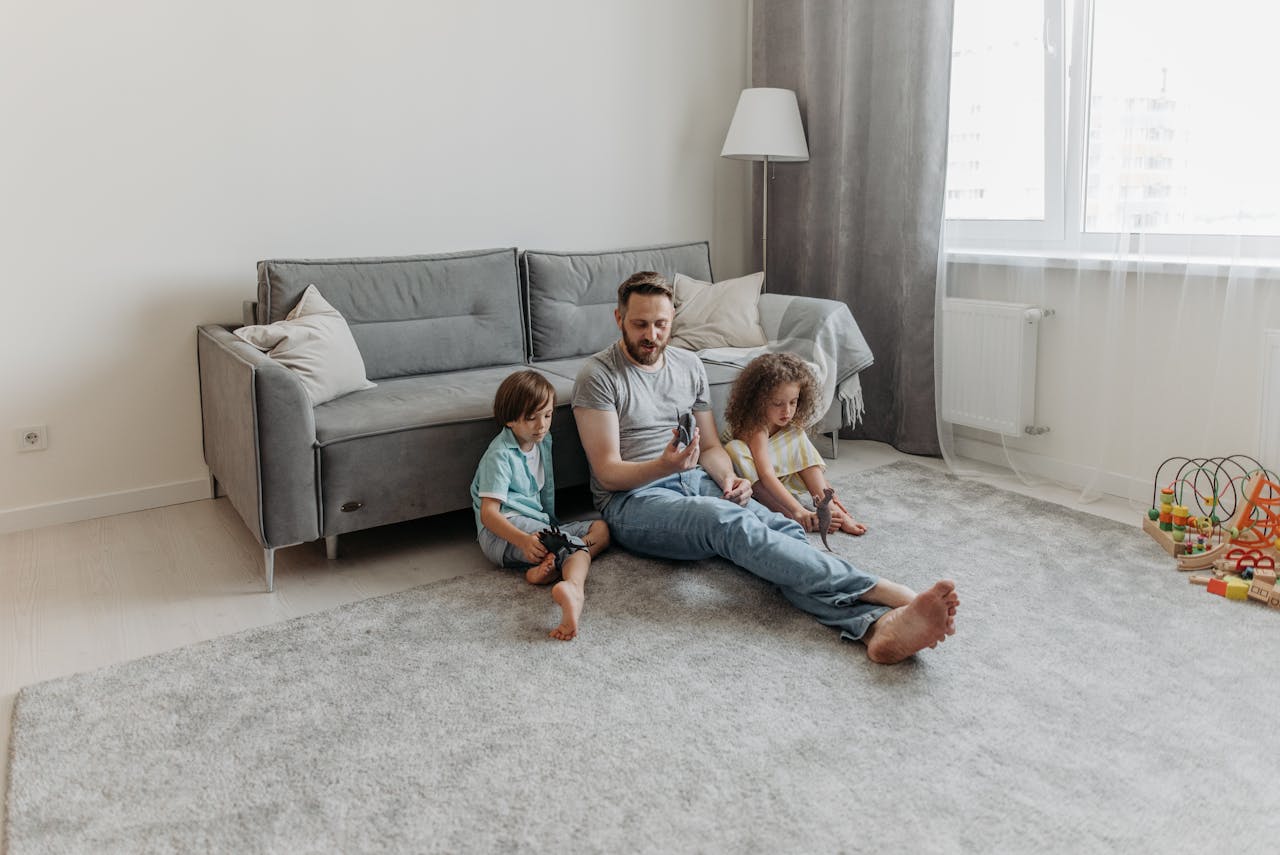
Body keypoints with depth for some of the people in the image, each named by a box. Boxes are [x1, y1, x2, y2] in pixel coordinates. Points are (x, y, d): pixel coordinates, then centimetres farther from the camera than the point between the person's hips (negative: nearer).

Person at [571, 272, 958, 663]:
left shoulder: (689, 366, 15)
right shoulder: (598, 375, -3)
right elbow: (608, 472, -9)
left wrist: (728, 478, -7)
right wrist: (664, 465, -28)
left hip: (696, 482, 6)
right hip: (634, 498, -5)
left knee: (781, 528, -26)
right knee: (732, 522, -35)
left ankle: (877, 625, -49)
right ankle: (893, 594, -44)